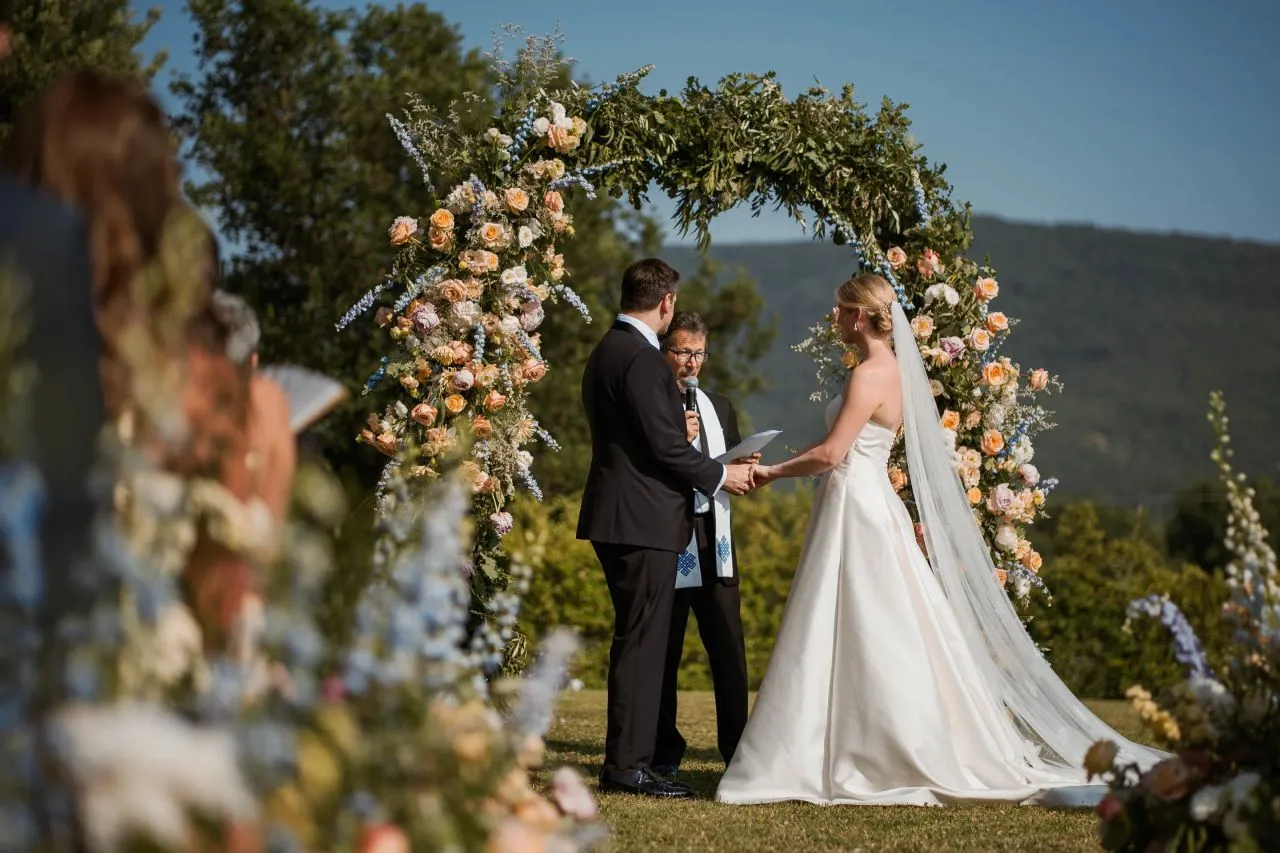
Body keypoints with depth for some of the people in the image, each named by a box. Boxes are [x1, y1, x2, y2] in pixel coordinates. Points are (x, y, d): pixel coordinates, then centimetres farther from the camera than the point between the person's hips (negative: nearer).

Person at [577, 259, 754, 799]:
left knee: (636, 641, 14)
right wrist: (719, 475, -4)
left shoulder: (606, 352, 16)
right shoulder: (641, 359, -16)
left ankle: (626, 759, 19)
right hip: (643, 518, -10)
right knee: (642, 642, -6)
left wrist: (706, 473, 21)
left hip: (618, 515, 10)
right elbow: (665, 444, -18)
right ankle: (628, 765, -3)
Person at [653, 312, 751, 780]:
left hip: (715, 542, 5)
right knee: (663, 652, 2)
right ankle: (665, 754, 10)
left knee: (729, 648, 2)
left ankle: (737, 748, 9)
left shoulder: (720, 407, 19)